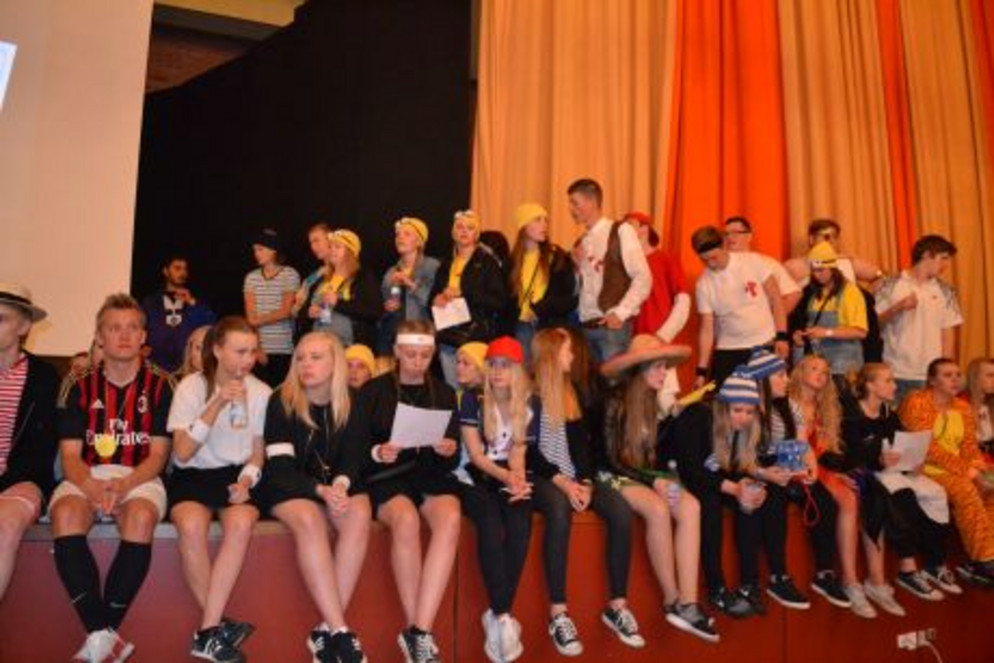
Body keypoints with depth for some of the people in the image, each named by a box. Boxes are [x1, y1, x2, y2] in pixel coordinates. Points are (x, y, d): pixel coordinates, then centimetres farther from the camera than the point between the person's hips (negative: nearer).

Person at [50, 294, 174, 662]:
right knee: (65, 515, -31)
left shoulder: (160, 385, 4)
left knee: (141, 517, -34)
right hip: (87, 477, 2)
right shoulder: (78, 387, 9)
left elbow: (158, 455, 0)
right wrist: (92, 487, -18)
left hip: (140, 478, -1)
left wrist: (124, 485, -19)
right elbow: (70, 456, 3)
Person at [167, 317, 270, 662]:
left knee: (242, 523, -32)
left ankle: (208, 631, -23)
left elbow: (257, 453, 8)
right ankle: (217, 624, -16)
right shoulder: (191, 386, -6)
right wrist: (217, 404, -22)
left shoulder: (261, 391, 0)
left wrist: (246, 481, -13)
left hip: (236, 475, 1)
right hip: (192, 475, -1)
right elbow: (182, 453, -13)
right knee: (191, 525, -34)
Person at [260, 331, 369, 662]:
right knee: (309, 520, -36)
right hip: (288, 485, -3)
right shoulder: (281, 401, -9)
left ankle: (326, 629, -25)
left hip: (336, 484, 3)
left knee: (359, 516, -30)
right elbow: (281, 467, -13)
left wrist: (339, 487, -24)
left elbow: (352, 457, -1)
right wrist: (321, 490, -29)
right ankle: (339, 629, -32)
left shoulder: (351, 402, 0)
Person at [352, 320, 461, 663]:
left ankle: (419, 631, -30)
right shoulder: (373, 390, 6)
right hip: (386, 477, -2)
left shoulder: (444, 393, 13)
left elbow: (454, 459, 10)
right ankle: (418, 630, -20)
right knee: (407, 519, -35)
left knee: (450, 518, -32)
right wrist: (376, 453, -20)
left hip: (432, 474, 2)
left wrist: (450, 450, -13)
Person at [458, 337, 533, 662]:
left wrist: (519, 480, -16)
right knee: (491, 525, -33)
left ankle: (497, 615, -20)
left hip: (510, 479, 2)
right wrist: (505, 476, -21)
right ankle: (503, 616, -27)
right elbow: (475, 454, -5)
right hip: (476, 477, -2)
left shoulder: (528, 406, 9)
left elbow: (518, 452, 6)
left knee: (520, 525, -30)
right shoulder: (472, 399, 0)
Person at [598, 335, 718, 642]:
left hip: (649, 474, 6)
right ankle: (672, 600, -18)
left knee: (690, 507, -21)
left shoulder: (652, 400, 6)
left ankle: (687, 603, -26)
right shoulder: (614, 401, -15)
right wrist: (654, 481, -21)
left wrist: (667, 475, -4)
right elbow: (611, 460, -16)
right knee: (658, 508, -34)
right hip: (614, 477, -6)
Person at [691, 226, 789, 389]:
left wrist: (781, 336, -9)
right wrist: (702, 370, -8)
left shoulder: (753, 261, -7)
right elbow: (706, 329, -3)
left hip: (766, 345, -1)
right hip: (728, 351, 1)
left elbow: (776, 299, -1)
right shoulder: (704, 284, -4)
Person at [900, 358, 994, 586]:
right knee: (967, 490, -30)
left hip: (959, 471, 7)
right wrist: (965, 469, -21)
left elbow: (969, 445, 11)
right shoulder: (917, 402, -9)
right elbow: (926, 448, -17)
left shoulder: (962, 407, 14)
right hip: (923, 469, -7)